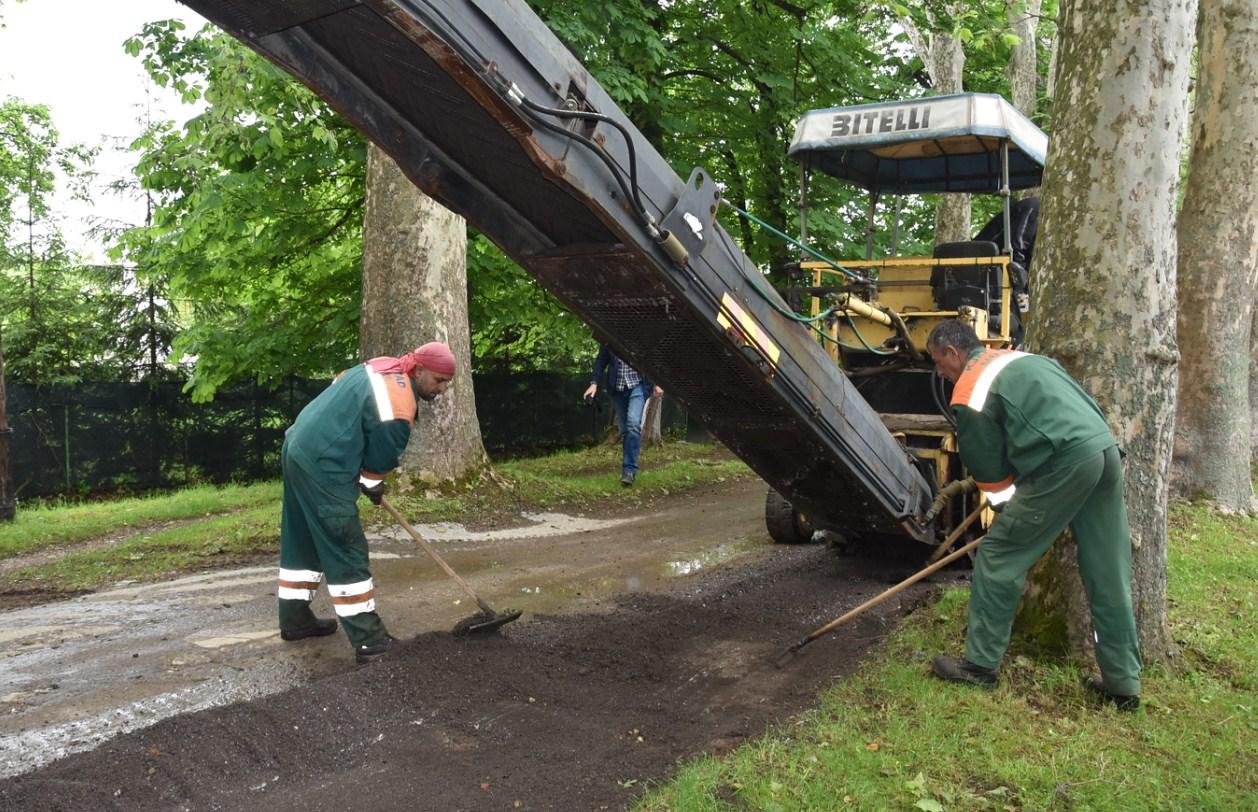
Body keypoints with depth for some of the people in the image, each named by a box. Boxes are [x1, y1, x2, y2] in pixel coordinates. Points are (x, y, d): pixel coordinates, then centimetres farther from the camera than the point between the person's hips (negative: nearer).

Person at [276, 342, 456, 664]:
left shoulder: (384, 367, 10)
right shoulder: (400, 410, -19)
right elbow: (383, 455, -9)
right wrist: (373, 486, 13)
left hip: (298, 449, 11)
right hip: (322, 466, -11)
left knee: (303, 541, 21)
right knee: (347, 552, -8)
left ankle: (295, 618, 33)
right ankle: (368, 640, -5)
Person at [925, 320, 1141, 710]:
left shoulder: (970, 392, 2)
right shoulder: (1020, 359, 26)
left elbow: (989, 468, 4)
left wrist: (1008, 509, 22)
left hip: (1065, 461, -8)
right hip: (1107, 450, 9)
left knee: (998, 557, 4)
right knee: (1109, 576, 13)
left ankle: (980, 664, 10)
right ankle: (1123, 683, 20)